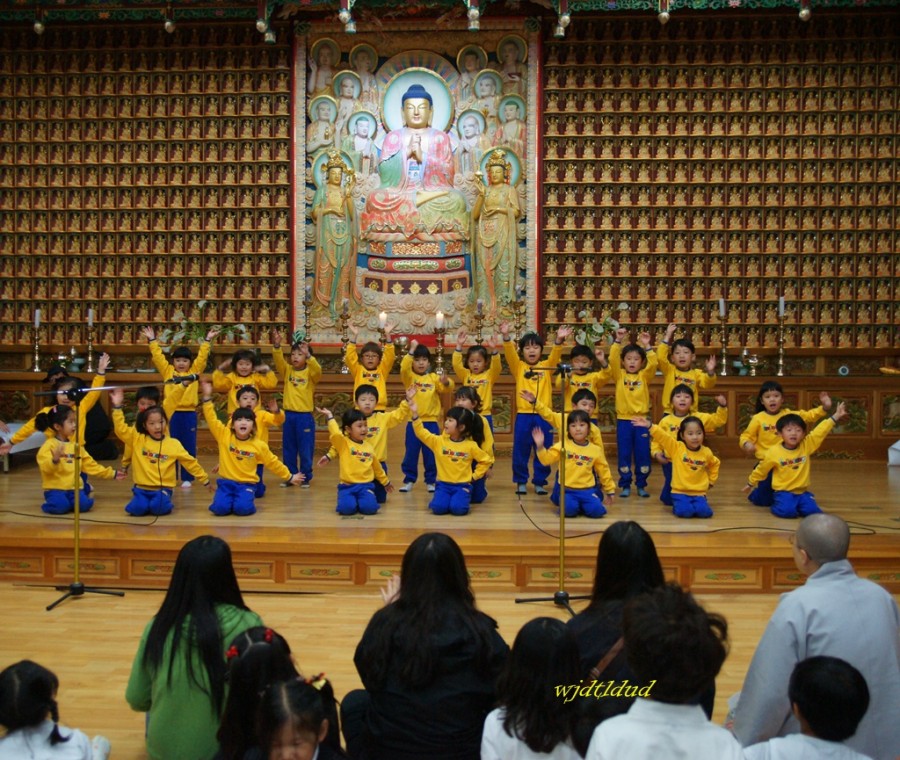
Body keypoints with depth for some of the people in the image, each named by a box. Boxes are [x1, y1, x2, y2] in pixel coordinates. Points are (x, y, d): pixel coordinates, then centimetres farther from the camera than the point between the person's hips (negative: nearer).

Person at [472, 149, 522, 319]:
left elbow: (516, 211, -3)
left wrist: (499, 209, -14)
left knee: (502, 265, -10)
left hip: (502, 234, -3)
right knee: (485, 266, -3)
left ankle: (503, 301, -9)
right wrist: (481, 197, -3)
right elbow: (475, 215, 9)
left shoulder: (509, 190, 7)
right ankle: (488, 303, -1)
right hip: (485, 234, 4)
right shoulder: (485, 191, 17)